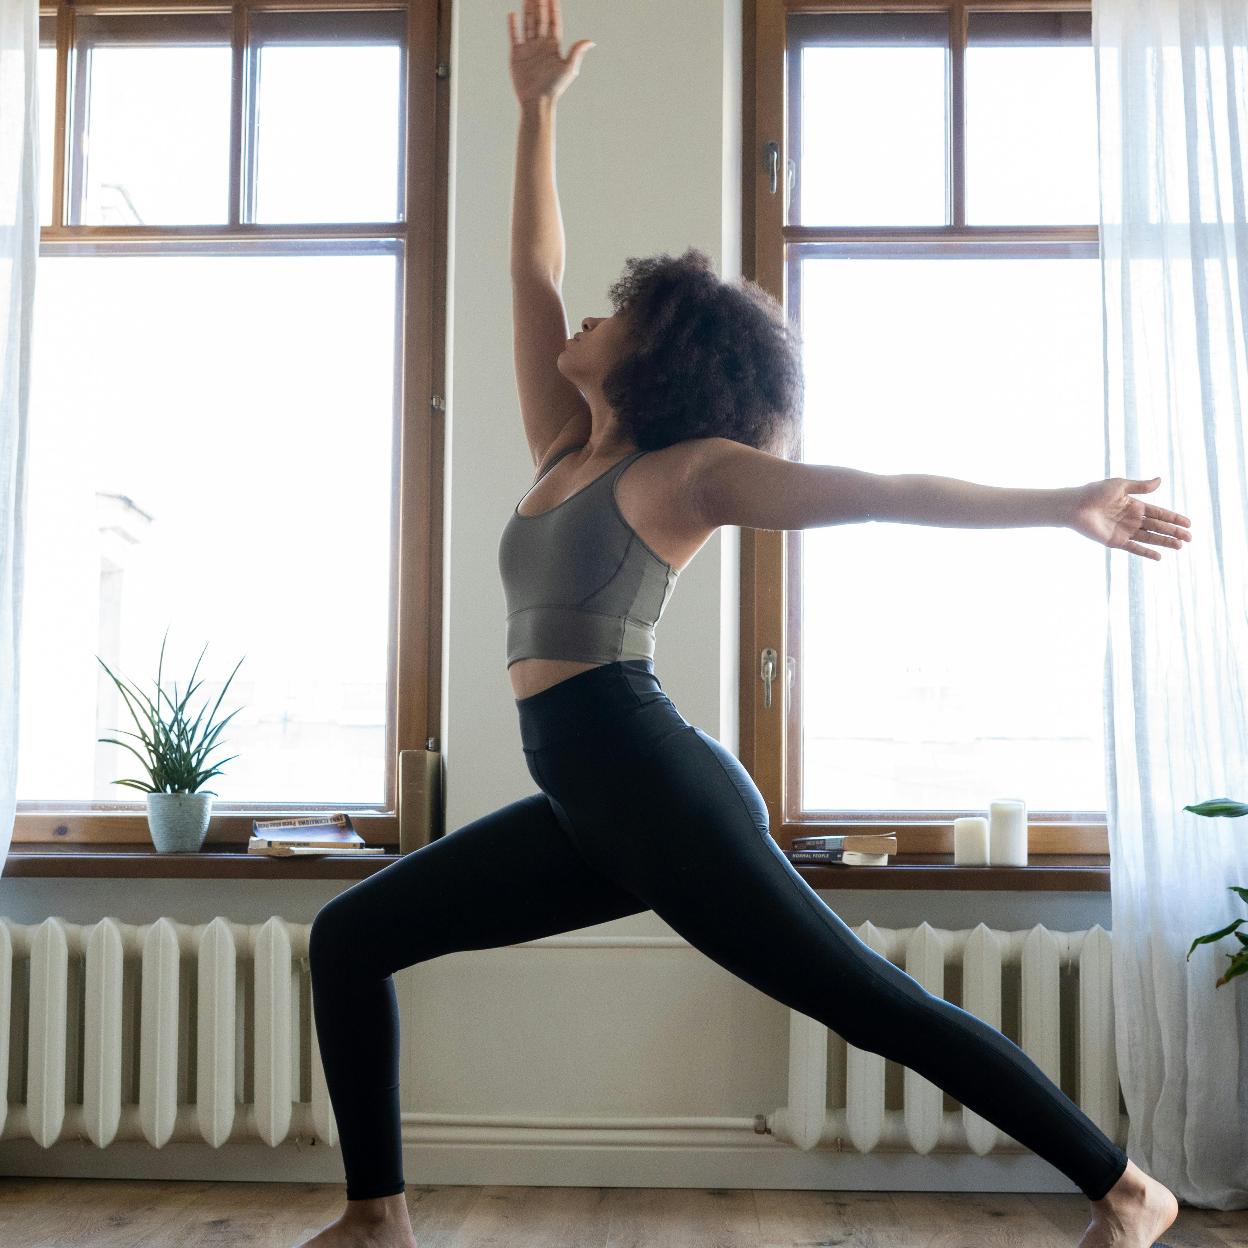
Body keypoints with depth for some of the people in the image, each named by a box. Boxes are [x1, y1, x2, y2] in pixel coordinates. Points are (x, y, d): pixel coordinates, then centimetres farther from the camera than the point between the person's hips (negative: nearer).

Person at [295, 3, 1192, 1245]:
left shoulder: (689, 471, -2)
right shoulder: (564, 453, 17)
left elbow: (876, 490, -9)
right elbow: (530, 269, 23)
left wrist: (1060, 506, -17)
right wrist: (535, 108, 26)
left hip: (653, 782, -8)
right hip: (583, 804, 8)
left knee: (872, 1000, -4)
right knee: (349, 936, 8)